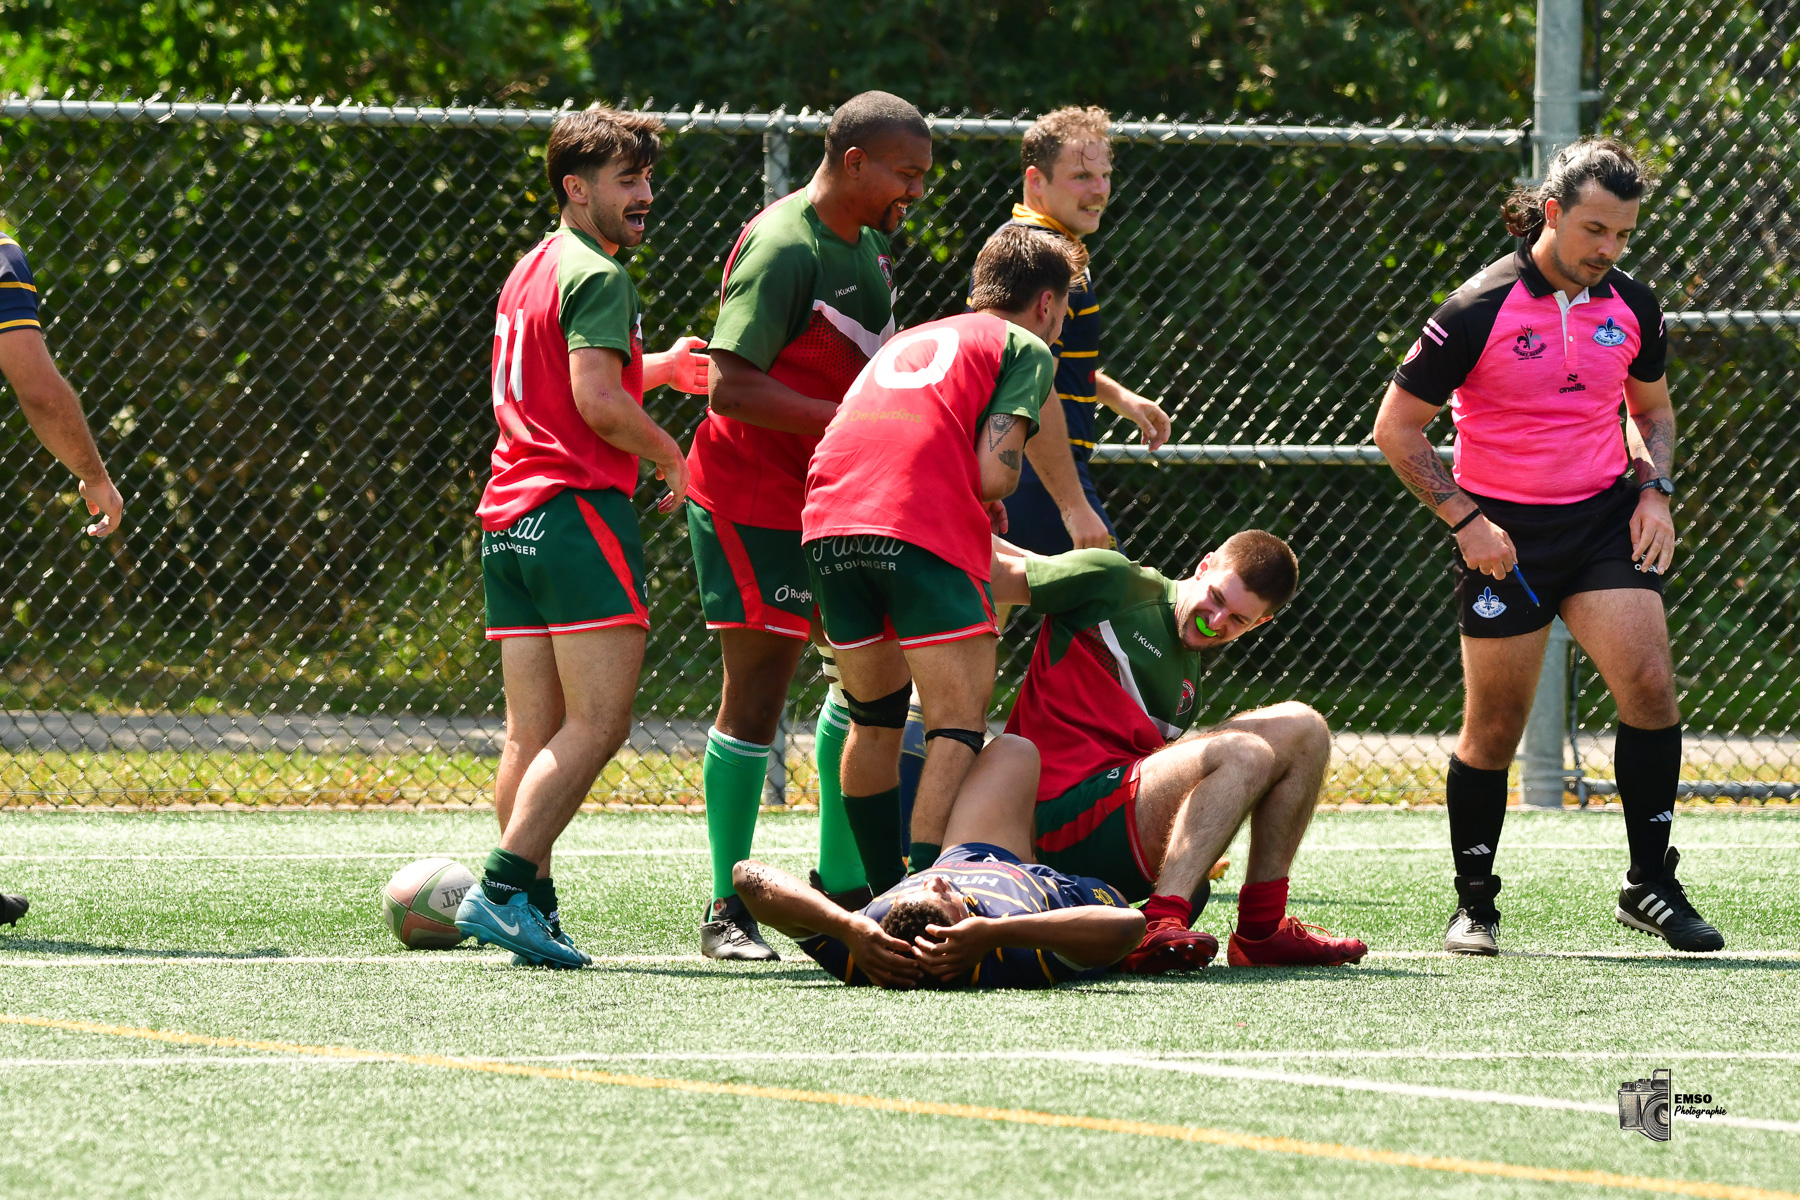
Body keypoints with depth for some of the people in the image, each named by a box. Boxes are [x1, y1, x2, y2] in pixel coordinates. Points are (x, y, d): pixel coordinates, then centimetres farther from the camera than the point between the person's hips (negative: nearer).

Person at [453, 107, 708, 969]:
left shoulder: (529, 271, 21)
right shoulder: (596, 276, -8)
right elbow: (597, 402, -18)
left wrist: (656, 368, 28)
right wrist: (669, 454, -3)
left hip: (507, 516, 9)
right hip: (577, 508, -9)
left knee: (534, 734, 5)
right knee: (597, 724, -11)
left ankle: (530, 904, 0)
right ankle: (504, 888, -20)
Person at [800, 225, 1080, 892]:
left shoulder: (909, 341, 34)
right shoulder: (1025, 348, 14)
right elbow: (994, 474, -1)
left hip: (827, 521, 6)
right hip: (923, 529, -6)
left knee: (874, 716, 20)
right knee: (958, 726, -5)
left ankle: (884, 899, 23)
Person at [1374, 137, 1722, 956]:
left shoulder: (1632, 308, 3)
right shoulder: (1480, 310, -12)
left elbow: (1652, 407, 21)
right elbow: (1397, 427, -6)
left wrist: (1654, 490, 4)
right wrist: (1464, 519, -11)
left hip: (1605, 519, 3)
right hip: (1505, 534, -3)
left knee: (1650, 686, -13)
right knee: (1494, 728, 1)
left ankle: (1650, 886, -2)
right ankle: (1473, 903, 17)